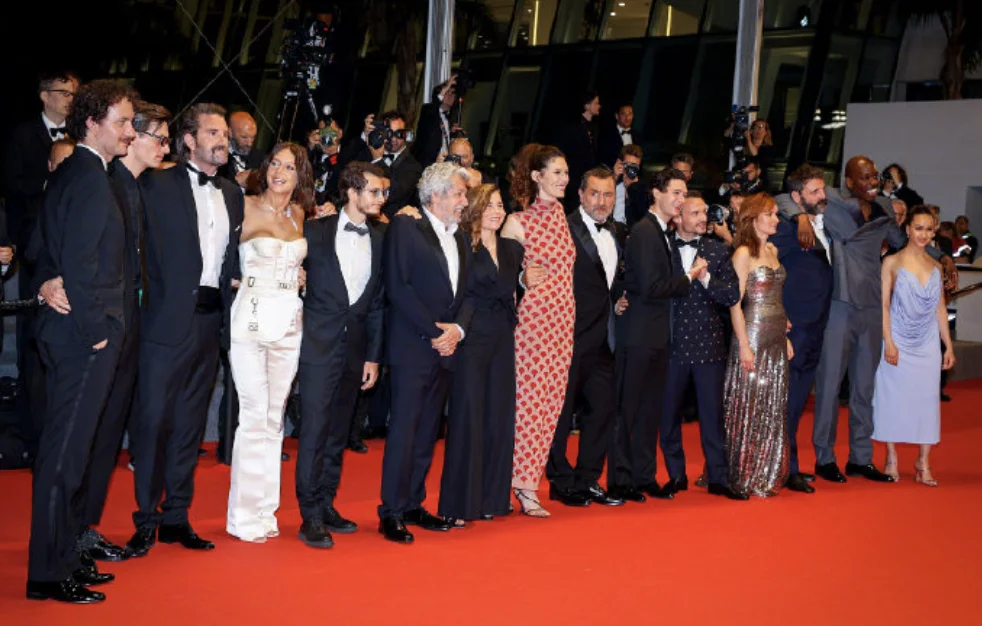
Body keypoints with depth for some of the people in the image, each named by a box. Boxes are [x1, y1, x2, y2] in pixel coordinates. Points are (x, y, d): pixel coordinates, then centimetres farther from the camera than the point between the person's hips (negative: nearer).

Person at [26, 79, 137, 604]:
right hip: (86, 335, -10)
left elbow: (46, 250, 19)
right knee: (66, 451, -4)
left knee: (69, 447, 16)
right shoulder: (91, 178, -15)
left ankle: (64, 556, 26)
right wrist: (96, 329, -16)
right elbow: (80, 262, -21)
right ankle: (49, 572, 4)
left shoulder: (67, 175, 16)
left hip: (72, 333, 10)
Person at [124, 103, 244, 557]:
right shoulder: (158, 185, -4)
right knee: (154, 418, -3)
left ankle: (176, 517, 19)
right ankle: (146, 520, 7)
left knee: (190, 422, 11)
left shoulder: (232, 194, 15)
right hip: (169, 319, -6)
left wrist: (229, 314, 8)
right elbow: (149, 251, -10)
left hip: (211, 319, 6)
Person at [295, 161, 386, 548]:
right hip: (320, 343, -4)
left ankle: (326, 506, 20)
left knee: (339, 432, 10)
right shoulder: (317, 231, -2)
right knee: (314, 429, -6)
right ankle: (311, 517, -1)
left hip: (355, 347, 4)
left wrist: (374, 356, 6)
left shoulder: (380, 239, 8)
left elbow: (378, 303, 9)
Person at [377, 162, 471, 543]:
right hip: (412, 347, -7)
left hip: (446, 347, 7)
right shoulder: (404, 227, -3)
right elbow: (397, 287, -12)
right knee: (404, 429, -6)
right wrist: (434, 331, -14)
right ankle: (391, 513, 0)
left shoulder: (460, 239, 17)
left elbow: (466, 294, 16)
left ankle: (413, 505, 18)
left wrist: (457, 330, -4)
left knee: (427, 431, 10)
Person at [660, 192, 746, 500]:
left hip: (708, 343, 1)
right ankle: (676, 475, 20)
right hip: (671, 343, -1)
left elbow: (733, 296, -2)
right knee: (669, 413, 7)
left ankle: (718, 477, 12)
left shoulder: (718, 251, 5)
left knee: (712, 412, 4)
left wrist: (706, 278, -14)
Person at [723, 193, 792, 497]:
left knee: (774, 408, 10)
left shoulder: (772, 250, 13)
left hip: (777, 338, 8)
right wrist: (744, 345, -18)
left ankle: (768, 474, 19)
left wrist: (785, 337, 14)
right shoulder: (743, 253, -9)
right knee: (750, 406, -2)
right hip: (753, 336, -8)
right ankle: (746, 477, 8)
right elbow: (735, 303, -14)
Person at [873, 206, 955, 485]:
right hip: (899, 344, -3)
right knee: (893, 398, 1)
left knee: (927, 400, 2)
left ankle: (923, 463, 10)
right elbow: (883, 305, -7)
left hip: (928, 346, 4)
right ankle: (891, 460, 11)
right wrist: (889, 343, -14)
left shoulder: (935, 266, 9)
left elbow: (940, 308, 12)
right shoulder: (892, 262, -3)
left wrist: (949, 345, 8)